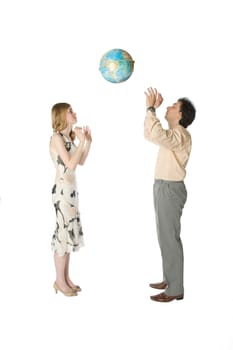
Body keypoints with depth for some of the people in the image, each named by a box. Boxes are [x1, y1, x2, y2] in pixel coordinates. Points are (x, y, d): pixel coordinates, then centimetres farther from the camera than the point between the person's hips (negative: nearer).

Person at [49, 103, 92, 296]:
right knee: (64, 233, -3)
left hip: (71, 190, 9)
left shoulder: (69, 136, 12)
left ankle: (66, 278, 21)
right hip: (62, 190, -9)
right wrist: (81, 142, -17)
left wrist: (88, 142, 7)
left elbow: (81, 162, 16)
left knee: (69, 232, 12)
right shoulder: (57, 137, -13)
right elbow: (71, 165, -20)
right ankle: (60, 281, 9)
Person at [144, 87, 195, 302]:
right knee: (165, 237, 16)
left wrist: (150, 108, -25)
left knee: (170, 239, -6)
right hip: (163, 188, 10)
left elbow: (157, 134, -36)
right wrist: (152, 109, 14)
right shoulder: (172, 134, 14)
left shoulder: (180, 136, -18)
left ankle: (175, 290, 2)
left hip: (170, 189, -10)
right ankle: (169, 279, 27)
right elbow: (150, 134, 25)